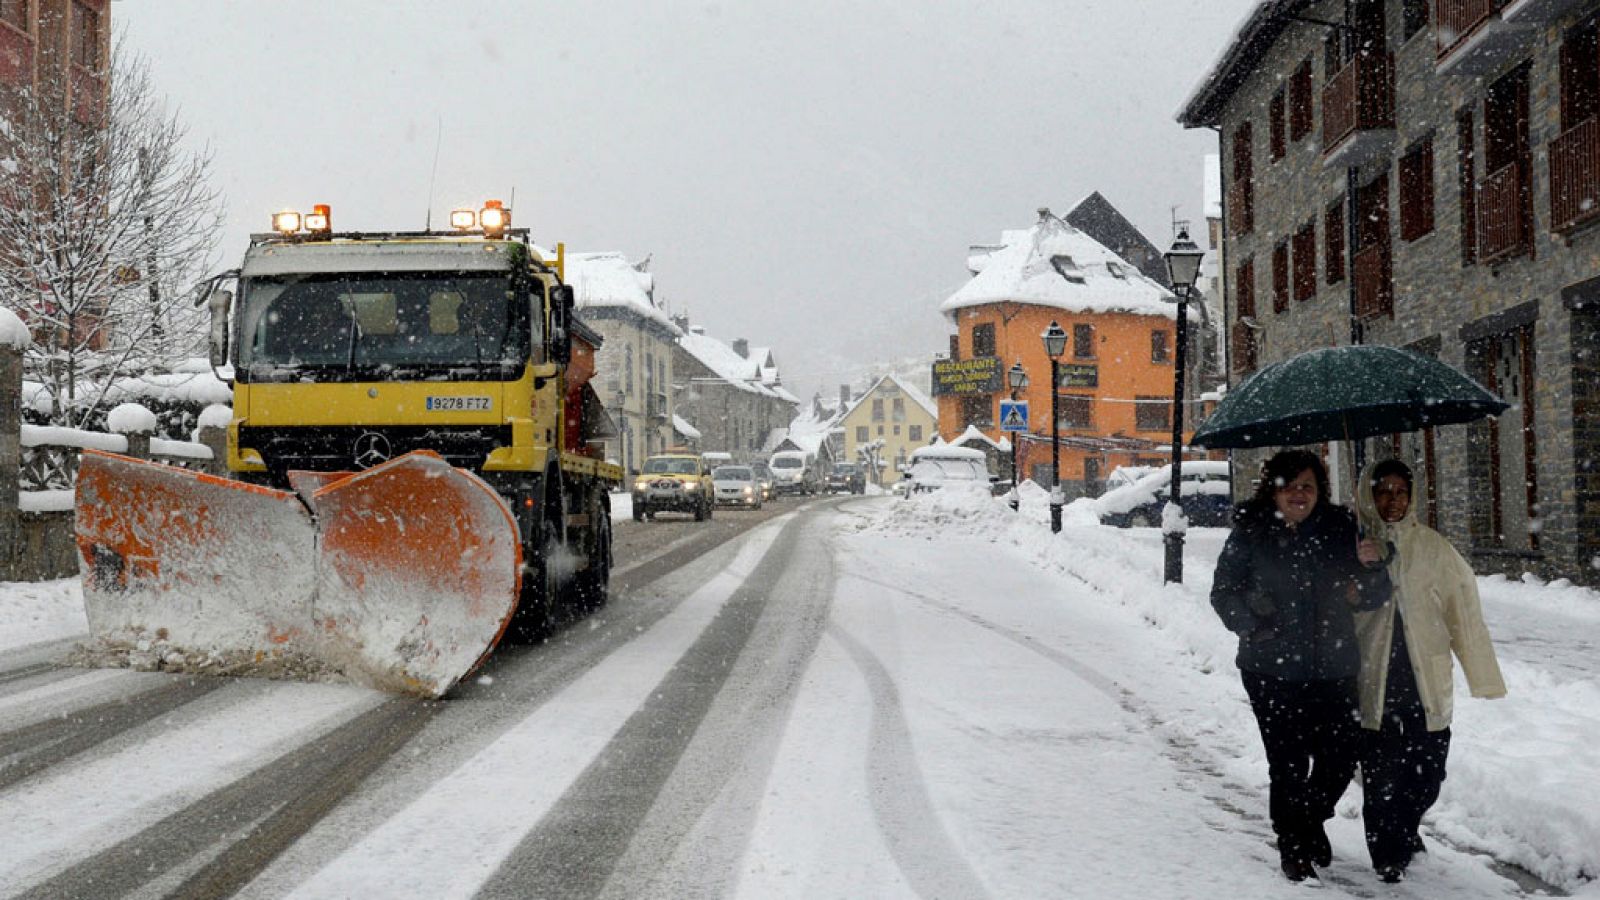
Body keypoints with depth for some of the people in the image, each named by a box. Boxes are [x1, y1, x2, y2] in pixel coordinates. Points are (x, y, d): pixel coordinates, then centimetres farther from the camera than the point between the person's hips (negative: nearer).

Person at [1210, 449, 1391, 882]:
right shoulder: (1250, 534, -2)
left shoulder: (1340, 528, 3)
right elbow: (1224, 591, 3)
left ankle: (1311, 819, 35)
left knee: (1342, 754, 4)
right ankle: (1292, 846, 21)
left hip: (1333, 668, 3)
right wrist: (1252, 623, -13)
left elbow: (1377, 590, 10)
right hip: (1272, 671, -2)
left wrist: (1364, 586, -12)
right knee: (1288, 762, 0)